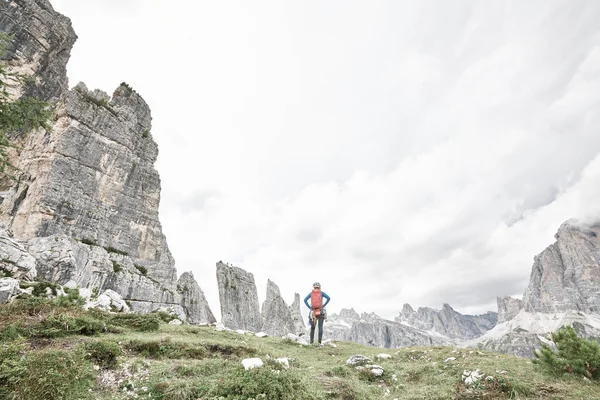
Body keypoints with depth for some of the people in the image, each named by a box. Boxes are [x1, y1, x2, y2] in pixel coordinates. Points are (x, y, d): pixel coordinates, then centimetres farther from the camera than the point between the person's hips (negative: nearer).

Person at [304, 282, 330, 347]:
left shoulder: (311, 293, 5)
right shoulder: (322, 293, 2)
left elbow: (305, 300, -7)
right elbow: (329, 298, -12)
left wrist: (309, 307, -2)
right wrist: (324, 305, -6)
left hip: (313, 312, 2)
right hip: (320, 312, -2)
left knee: (312, 327, 14)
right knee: (320, 328, 0)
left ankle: (311, 342, 11)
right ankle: (320, 343, -5)